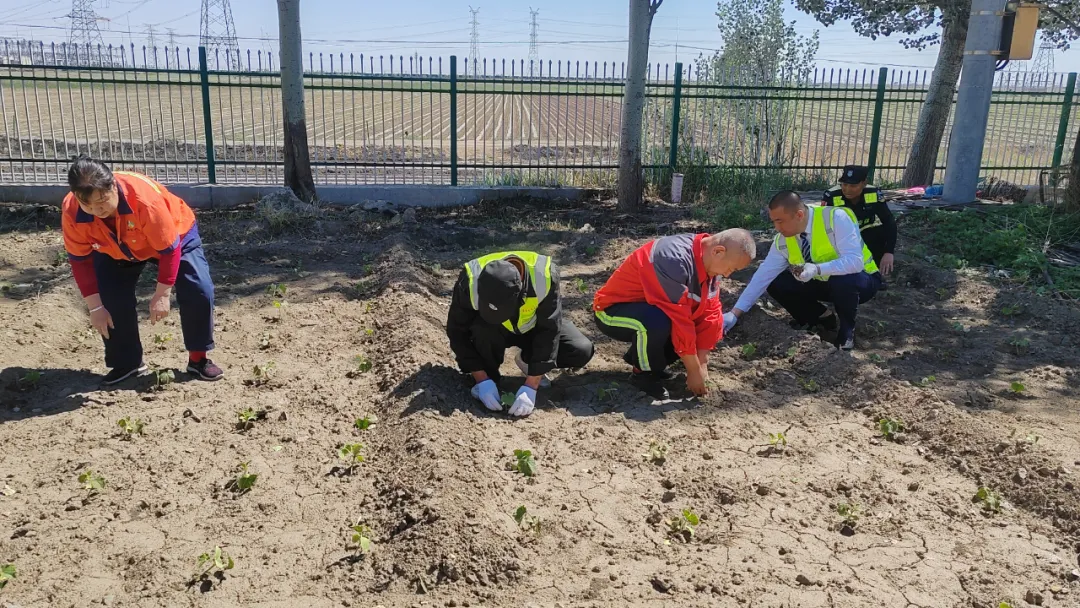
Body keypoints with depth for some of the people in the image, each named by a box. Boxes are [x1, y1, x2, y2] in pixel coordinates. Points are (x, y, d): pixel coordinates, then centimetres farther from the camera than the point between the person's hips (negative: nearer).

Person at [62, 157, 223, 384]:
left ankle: (198, 359, 0)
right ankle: (127, 362, 10)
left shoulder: (144, 198, -43)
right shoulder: (72, 212, -30)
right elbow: (80, 259, -15)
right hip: (116, 249, 4)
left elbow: (169, 249, -31)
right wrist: (95, 307, -15)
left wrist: (162, 295, -25)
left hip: (174, 235, -3)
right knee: (110, 298, -12)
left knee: (199, 290, -19)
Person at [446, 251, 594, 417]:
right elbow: (457, 332, -22)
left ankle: (529, 361, 4)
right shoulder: (471, 281, -34)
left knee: (582, 352, -22)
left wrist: (530, 387, -34)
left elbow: (549, 331, -31)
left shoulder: (545, 275, -36)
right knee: (483, 330, -36)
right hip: (492, 330, 0)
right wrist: (482, 379, -27)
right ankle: (489, 376, -7)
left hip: (535, 326, 1)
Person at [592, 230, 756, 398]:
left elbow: (710, 314, -3)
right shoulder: (674, 260, -32)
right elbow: (679, 320, -31)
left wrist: (702, 365, -8)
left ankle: (639, 355, 7)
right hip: (612, 312, -8)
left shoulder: (710, 262, -5)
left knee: (715, 323, -2)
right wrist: (694, 370, -23)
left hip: (651, 309, 8)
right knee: (658, 321, -38)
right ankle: (643, 372, -9)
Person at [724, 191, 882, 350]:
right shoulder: (782, 241, -12)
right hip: (825, 283, 6)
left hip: (860, 280, -5)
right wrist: (735, 313, -16)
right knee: (776, 285, -11)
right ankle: (822, 318, 11)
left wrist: (817, 269, -49)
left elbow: (855, 261, -35)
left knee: (843, 281, -39)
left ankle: (847, 328, -8)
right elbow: (763, 276, -11)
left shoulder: (835, 219, -28)